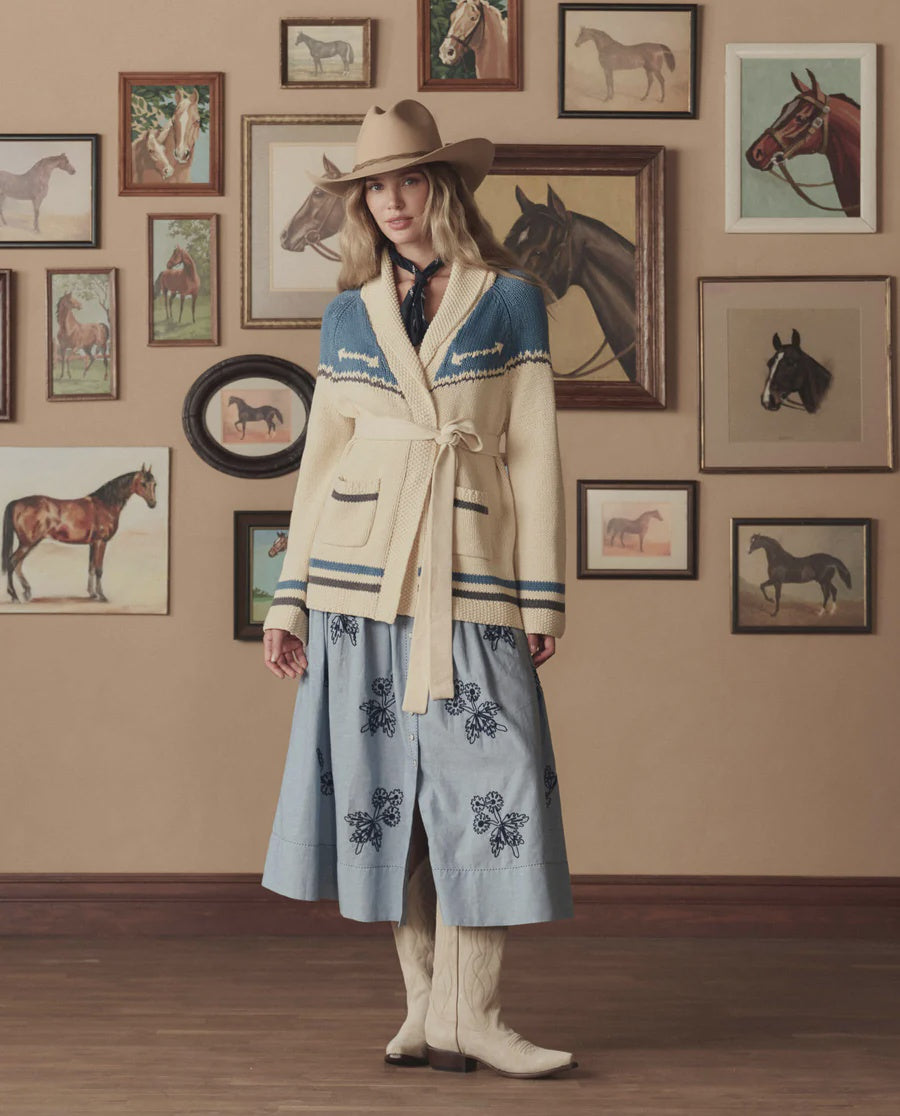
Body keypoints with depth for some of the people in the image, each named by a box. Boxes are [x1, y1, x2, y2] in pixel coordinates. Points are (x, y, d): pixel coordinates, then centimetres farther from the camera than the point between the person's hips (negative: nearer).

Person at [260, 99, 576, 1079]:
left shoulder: (509, 301, 6)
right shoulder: (349, 316, 11)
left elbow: (532, 453, 3)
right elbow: (321, 458, 13)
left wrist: (542, 592, -2)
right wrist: (289, 598, 9)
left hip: (469, 577, -2)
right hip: (361, 574, 2)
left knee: (486, 781, -6)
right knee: (384, 783, 2)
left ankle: (468, 1013, 1)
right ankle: (425, 1006, 11)